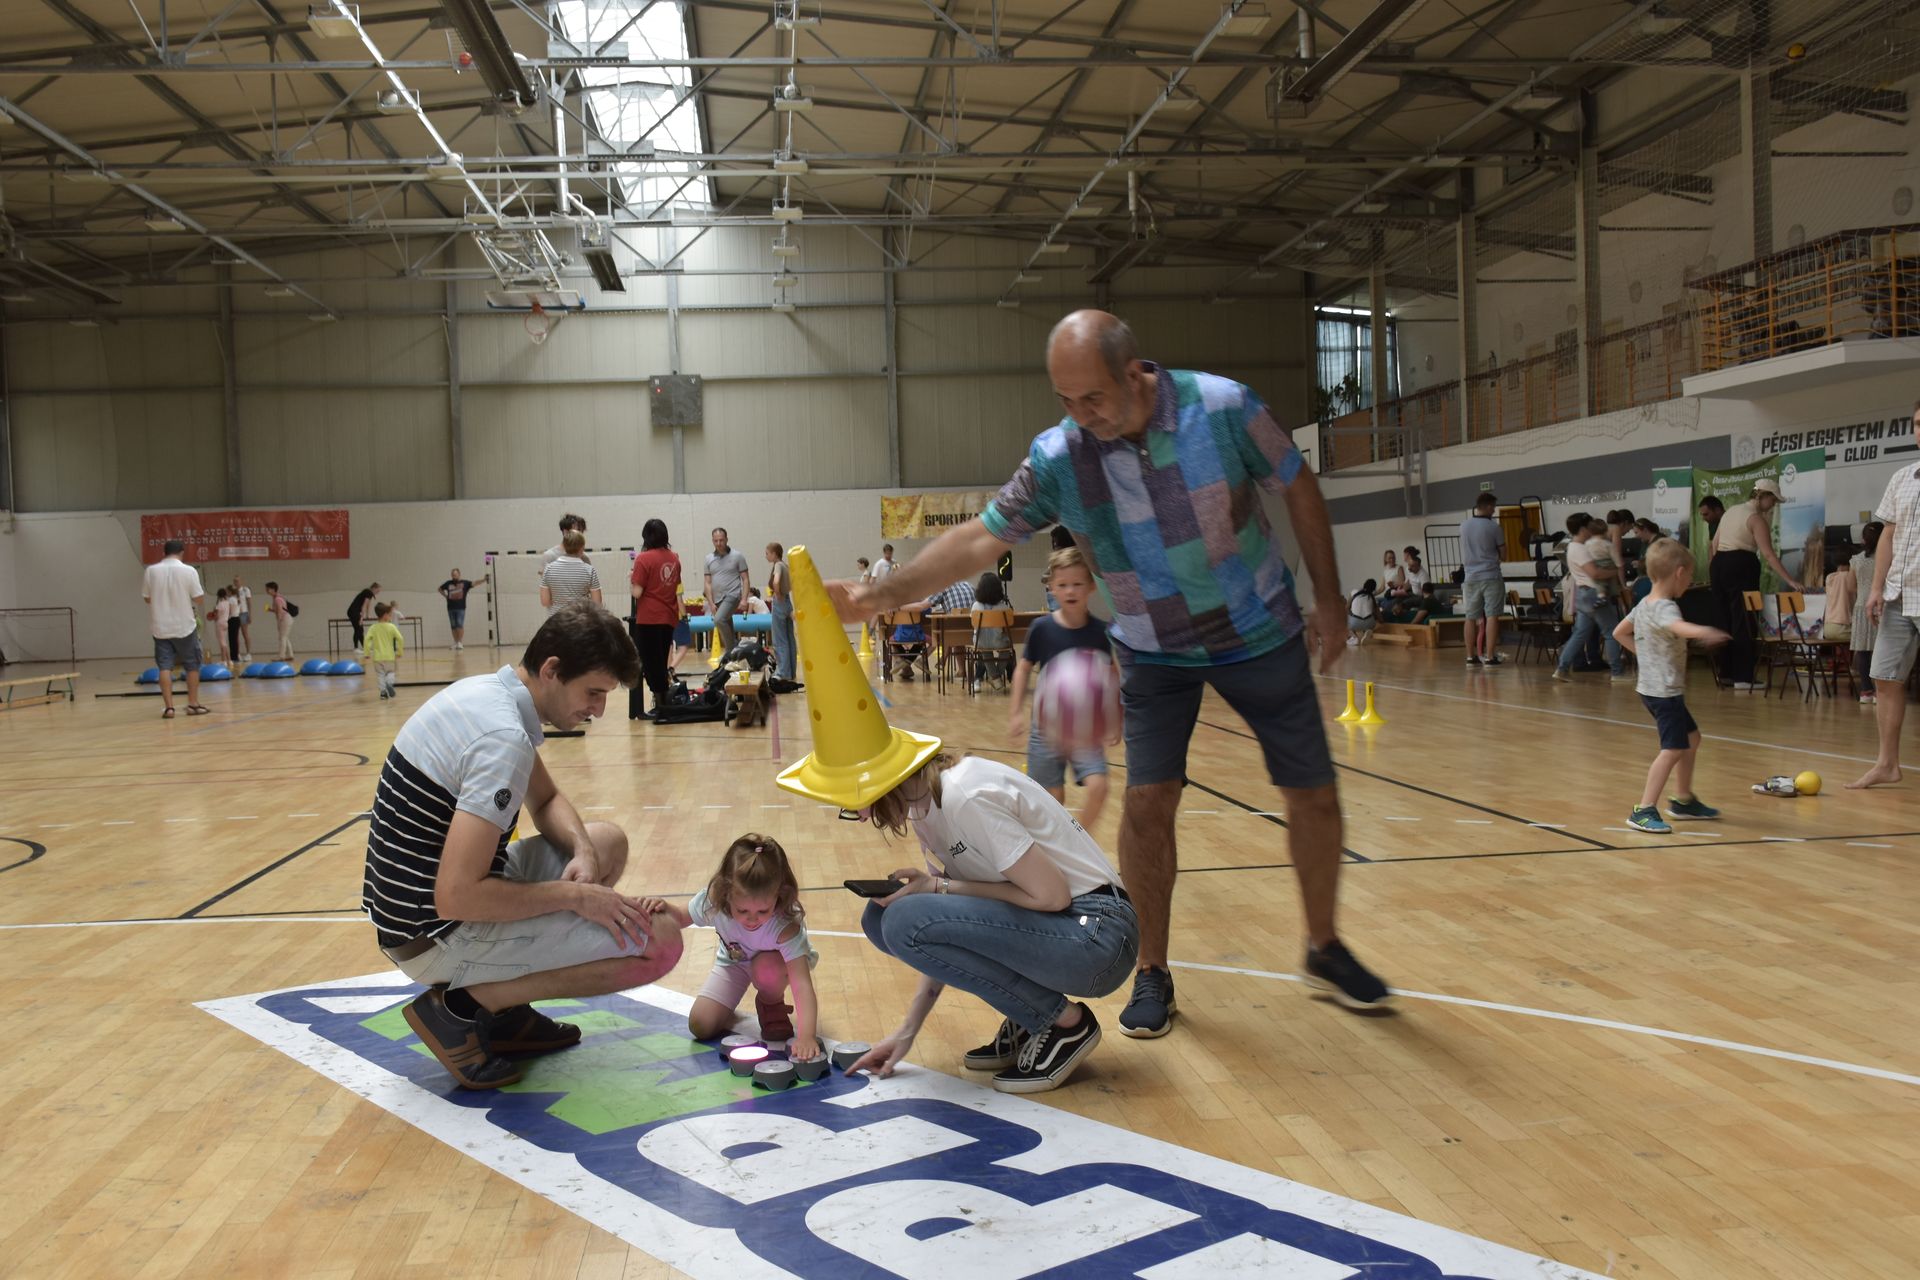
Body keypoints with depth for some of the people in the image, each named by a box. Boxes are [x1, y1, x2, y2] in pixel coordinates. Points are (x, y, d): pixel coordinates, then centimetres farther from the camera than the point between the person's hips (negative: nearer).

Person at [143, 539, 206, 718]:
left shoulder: (151, 571, -2)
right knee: (192, 665, 12)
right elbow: (199, 598, -8)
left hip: (161, 627, 2)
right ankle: (193, 704, 15)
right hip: (185, 626, -2)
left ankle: (169, 707, -4)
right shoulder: (189, 571, -9)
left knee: (165, 667, 3)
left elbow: (147, 598, 5)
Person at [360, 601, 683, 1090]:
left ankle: (503, 1010, 12)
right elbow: (456, 898, -30)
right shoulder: (504, 738, -25)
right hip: (437, 939, -10)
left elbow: (546, 802, 19)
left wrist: (582, 852, -3)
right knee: (658, 942, -15)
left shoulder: (484, 689, 5)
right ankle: (461, 1007, -7)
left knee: (608, 841, 20)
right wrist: (573, 894, -19)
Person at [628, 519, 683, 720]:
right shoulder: (674, 557, 5)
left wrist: (630, 580, 2)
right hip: (669, 618, 6)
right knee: (662, 660, 14)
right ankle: (664, 704, 17)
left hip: (649, 618, -6)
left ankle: (660, 706, 1)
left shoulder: (643, 559, -13)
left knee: (651, 662, 2)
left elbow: (637, 592, -14)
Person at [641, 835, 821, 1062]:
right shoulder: (714, 901, -33)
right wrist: (665, 907, -33)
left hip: (773, 961, -2)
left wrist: (806, 1035, -61)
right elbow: (681, 918, -10)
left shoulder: (785, 927, -42)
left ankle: (772, 1006, -3)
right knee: (700, 1026, -14)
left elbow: (803, 984, -48)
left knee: (767, 967, -38)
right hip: (733, 962, 2)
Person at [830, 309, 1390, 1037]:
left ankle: (1325, 951, 27)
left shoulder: (1223, 406, -21)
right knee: (1147, 801, -8)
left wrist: (1328, 598, -4)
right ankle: (1152, 973, 11)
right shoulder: (1057, 457, -18)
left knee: (1312, 793, 5)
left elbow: (1299, 490, -7)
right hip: (1154, 653, 0)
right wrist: (876, 597, -24)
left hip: (1262, 632, 0)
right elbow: (980, 538, -16)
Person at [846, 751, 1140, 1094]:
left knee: (906, 922, -23)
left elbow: (1052, 895, -19)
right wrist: (907, 1031, 7)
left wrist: (939, 887, -14)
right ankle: (1027, 1021, 8)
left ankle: (1064, 1022, -6)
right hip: (1046, 930, 9)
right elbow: (945, 939, 11)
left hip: (1097, 936, -9)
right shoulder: (924, 807, 8)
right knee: (881, 917, 2)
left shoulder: (964, 797, -20)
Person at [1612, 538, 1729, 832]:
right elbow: (1677, 626, -45)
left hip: (1652, 686, 11)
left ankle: (1683, 800, 32)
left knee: (1691, 737, 22)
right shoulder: (1664, 608, -20)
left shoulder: (1643, 604, 9)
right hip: (1665, 690, -11)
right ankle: (1644, 810, -17)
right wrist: (1701, 632, -64)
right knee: (1673, 749, -14)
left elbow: (1619, 633, 22)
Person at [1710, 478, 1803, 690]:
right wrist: (1790, 581, -19)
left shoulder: (1731, 511, 14)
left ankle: (1727, 672, 19)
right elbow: (1769, 555, -17)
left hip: (1718, 565, 8)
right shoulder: (1756, 519, -9)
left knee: (1727, 620, 15)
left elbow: (1714, 543, 16)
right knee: (1744, 623, -4)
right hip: (1741, 567, -8)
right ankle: (1742, 677, -5)